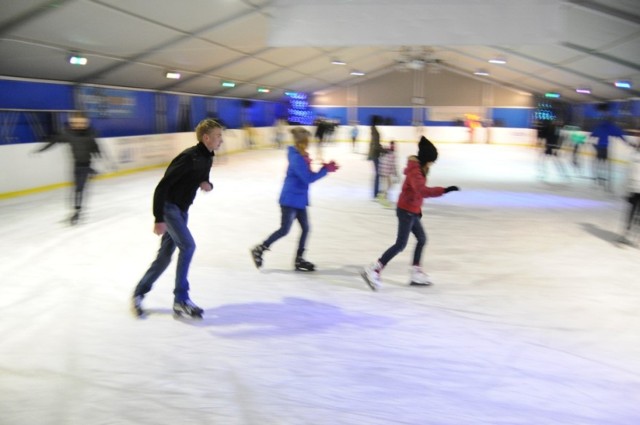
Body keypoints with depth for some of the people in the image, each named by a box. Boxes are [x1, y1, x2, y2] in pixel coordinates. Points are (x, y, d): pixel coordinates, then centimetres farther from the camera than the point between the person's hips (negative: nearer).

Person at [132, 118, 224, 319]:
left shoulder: (207, 157, 2)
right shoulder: (189, 157, -24)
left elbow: (203, 179, 19)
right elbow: (163, 186, -27)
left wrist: (207, 185, -7)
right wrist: (159, 219, -29)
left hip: (181, 210, 9)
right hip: (168, 207, -9)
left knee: (165, 255, 11)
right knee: (188, 245, -18)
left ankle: (139, 294, 25)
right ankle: (180, 300, -11)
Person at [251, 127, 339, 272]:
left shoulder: (301, 156, 8)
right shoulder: (297, 158, -22)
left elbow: (306, 175, 12)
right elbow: (308, 178, -24)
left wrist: (325, 168, -1)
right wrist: (326, 170, -20)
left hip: (298, 199, 10)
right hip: (290, 199, -9)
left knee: (305, 228, 9)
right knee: (284, 230, -2)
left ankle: (299, 259, 17)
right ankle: (259, 249, 12)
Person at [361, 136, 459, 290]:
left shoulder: (418, 169, 8)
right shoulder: (415, 171, -23)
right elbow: (423, 191, -38)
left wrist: (418, 208, 20)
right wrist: (444, 190, -43)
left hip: (411, 210, 10)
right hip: (406, 211, -10)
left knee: (422, 239, 17)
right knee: (400, 244, -7)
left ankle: (416, 273, 23)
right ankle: (373, 270, -5)